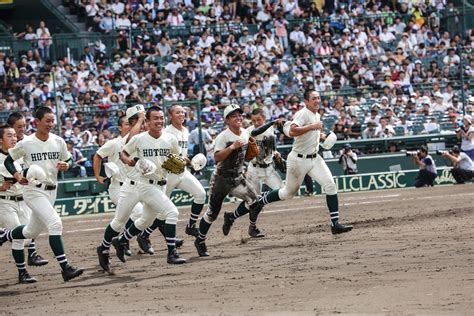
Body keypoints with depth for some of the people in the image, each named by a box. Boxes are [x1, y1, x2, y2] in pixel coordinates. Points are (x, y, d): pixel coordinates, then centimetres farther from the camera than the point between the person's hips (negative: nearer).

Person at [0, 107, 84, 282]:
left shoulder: (58, 142, 3)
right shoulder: (26, 144, -8)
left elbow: (68, 160, 15)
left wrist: (66, 165, -9)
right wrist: (17, 175, -15)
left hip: (51, 191, 6)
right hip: (33, 190, -6)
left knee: (32, 231, 18)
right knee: (55, 223, -22)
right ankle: (65, 267, -23)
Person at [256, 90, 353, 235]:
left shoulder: (316, 115, 10)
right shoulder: (303, 114, -18)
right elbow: (292, 131, -34)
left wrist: (319, 134, 11)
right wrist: (313, 126, -32)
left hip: (314, 158, 7)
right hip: (298, 160, -7)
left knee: (330, 185, -12)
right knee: (289, 193, 9)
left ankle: (335, 223, -14)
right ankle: (260, 200, 36)